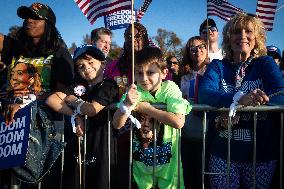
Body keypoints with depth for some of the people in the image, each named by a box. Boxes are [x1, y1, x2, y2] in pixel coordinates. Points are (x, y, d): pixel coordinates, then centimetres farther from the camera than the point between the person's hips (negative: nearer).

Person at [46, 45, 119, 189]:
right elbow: (51, 99, -4)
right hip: (82, 141, 5)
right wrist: (76, 115, -15)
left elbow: (91, 110, -19)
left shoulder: (109, 85, -6)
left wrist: (72, 100, -1)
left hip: (102, 142, -4)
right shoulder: (79, 86, 8)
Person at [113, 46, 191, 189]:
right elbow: (117, 125, -15)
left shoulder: (170, 89, -15)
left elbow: (179, 122, -29)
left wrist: (146, 108, -24)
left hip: (167, 156, -2)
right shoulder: (134, 91, -10)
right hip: (141, 156, 2)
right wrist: (127, 104, -34)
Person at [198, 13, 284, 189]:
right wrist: (239, 99, -34)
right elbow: (204, 94, -17)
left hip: (262, 152, 0)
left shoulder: (266, 63, 2)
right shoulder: (217, 66, 2)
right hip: (222, 150, 0)